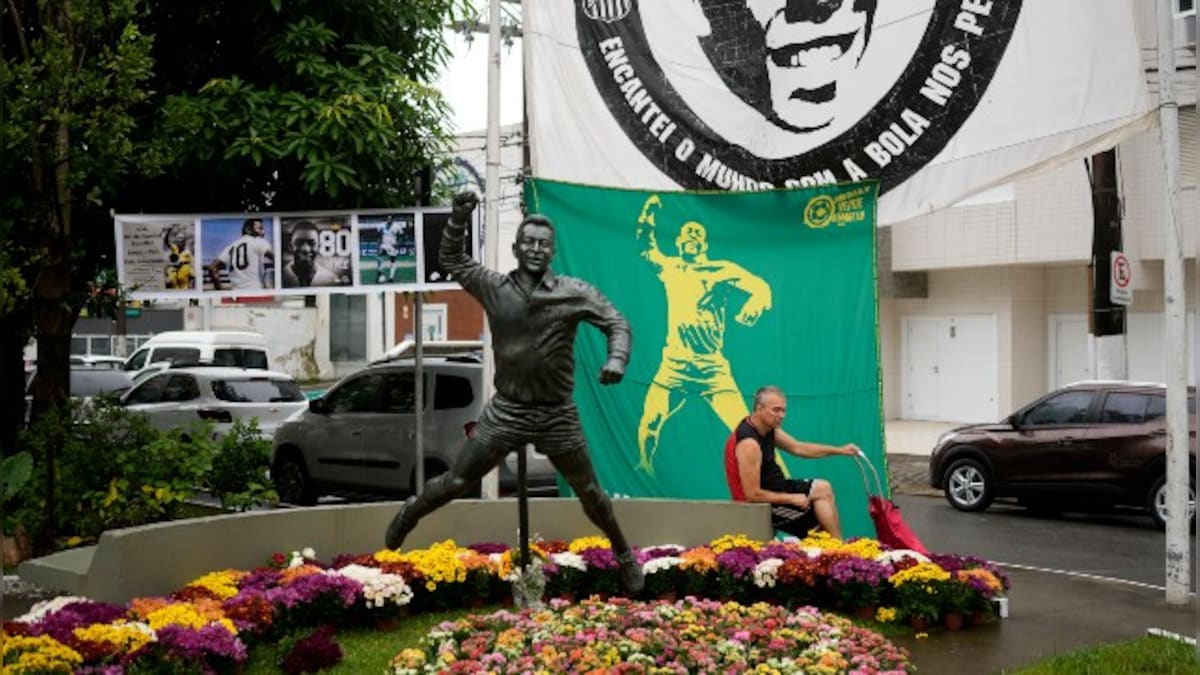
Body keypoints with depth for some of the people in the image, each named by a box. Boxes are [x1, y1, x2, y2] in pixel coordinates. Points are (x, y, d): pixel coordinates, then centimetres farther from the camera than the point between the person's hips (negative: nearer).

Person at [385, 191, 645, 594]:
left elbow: (616, 323, -1)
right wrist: (459, 219, -7)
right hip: (506, 410, 0)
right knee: (457, 481, 5)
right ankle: (411, 512, 34)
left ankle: (623, 554, 33)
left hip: (558, 414, 0)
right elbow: (450, 259, 9)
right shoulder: (493, 287, -1)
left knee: (589, 492, 11)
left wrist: (616, 359, -21)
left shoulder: (575, 293, -6)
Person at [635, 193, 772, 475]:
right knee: (648, 422, -2)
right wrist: (648, 212, 19)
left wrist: (755, 304, -35)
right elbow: (646, 246, 30)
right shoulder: (669, 267, 11)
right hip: (673, 366, 4)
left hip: (712, 368, -4)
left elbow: (760, 287, -14)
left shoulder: (721, 270, -2)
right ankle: (644, 469, 23)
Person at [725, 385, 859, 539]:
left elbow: (798, 448, 13)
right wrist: (792, 499, -18)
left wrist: (839, 450, 7)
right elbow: (753, 495, -29)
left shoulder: (769, 429, 0)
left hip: (772, 488, 10)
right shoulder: (749, 443, -30)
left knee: (823, 488, 14)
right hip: (760, 504, -10)